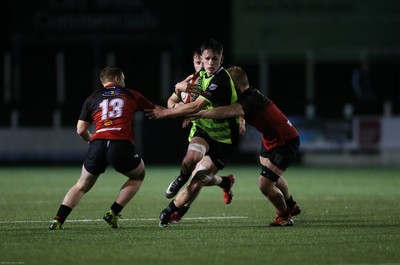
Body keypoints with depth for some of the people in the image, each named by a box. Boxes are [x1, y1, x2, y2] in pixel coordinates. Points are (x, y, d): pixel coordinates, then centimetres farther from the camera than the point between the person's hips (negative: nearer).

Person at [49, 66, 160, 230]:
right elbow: (157, 110, 27)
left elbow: (81, 130, 16)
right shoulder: (130, 95, 19)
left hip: (98, 144, 2)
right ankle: (113, 213, 13)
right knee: (138, 176, 26)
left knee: (82, 185, 19)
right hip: (122, 145, -2)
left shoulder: (92, 98, 20)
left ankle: (57, 221, 2)